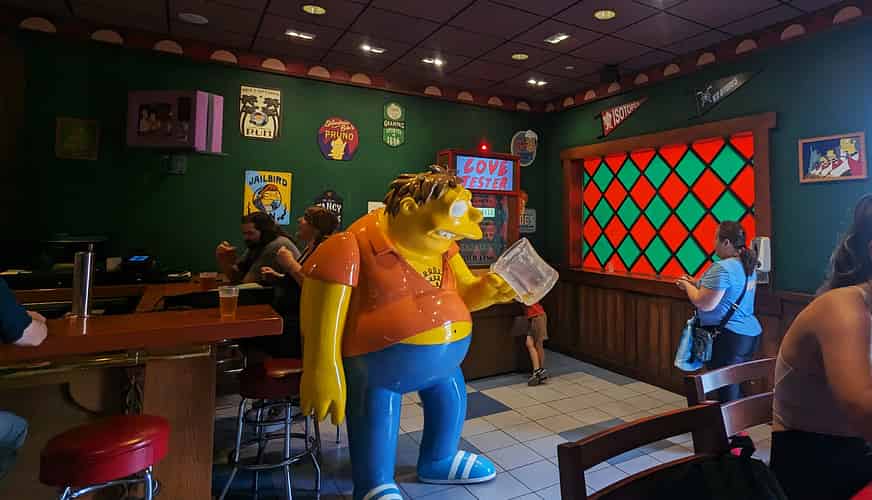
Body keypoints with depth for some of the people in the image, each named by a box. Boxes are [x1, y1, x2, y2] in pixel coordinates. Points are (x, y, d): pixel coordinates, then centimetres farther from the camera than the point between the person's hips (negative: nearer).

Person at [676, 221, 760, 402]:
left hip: (728, 338, -10)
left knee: (727, 390, 0)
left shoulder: (722, 268, -20)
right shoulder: (747, 265, 11)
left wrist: (687, 286, -7)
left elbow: (705, 304, -22)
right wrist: (696, 284, 14)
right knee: (736, 386, 18)